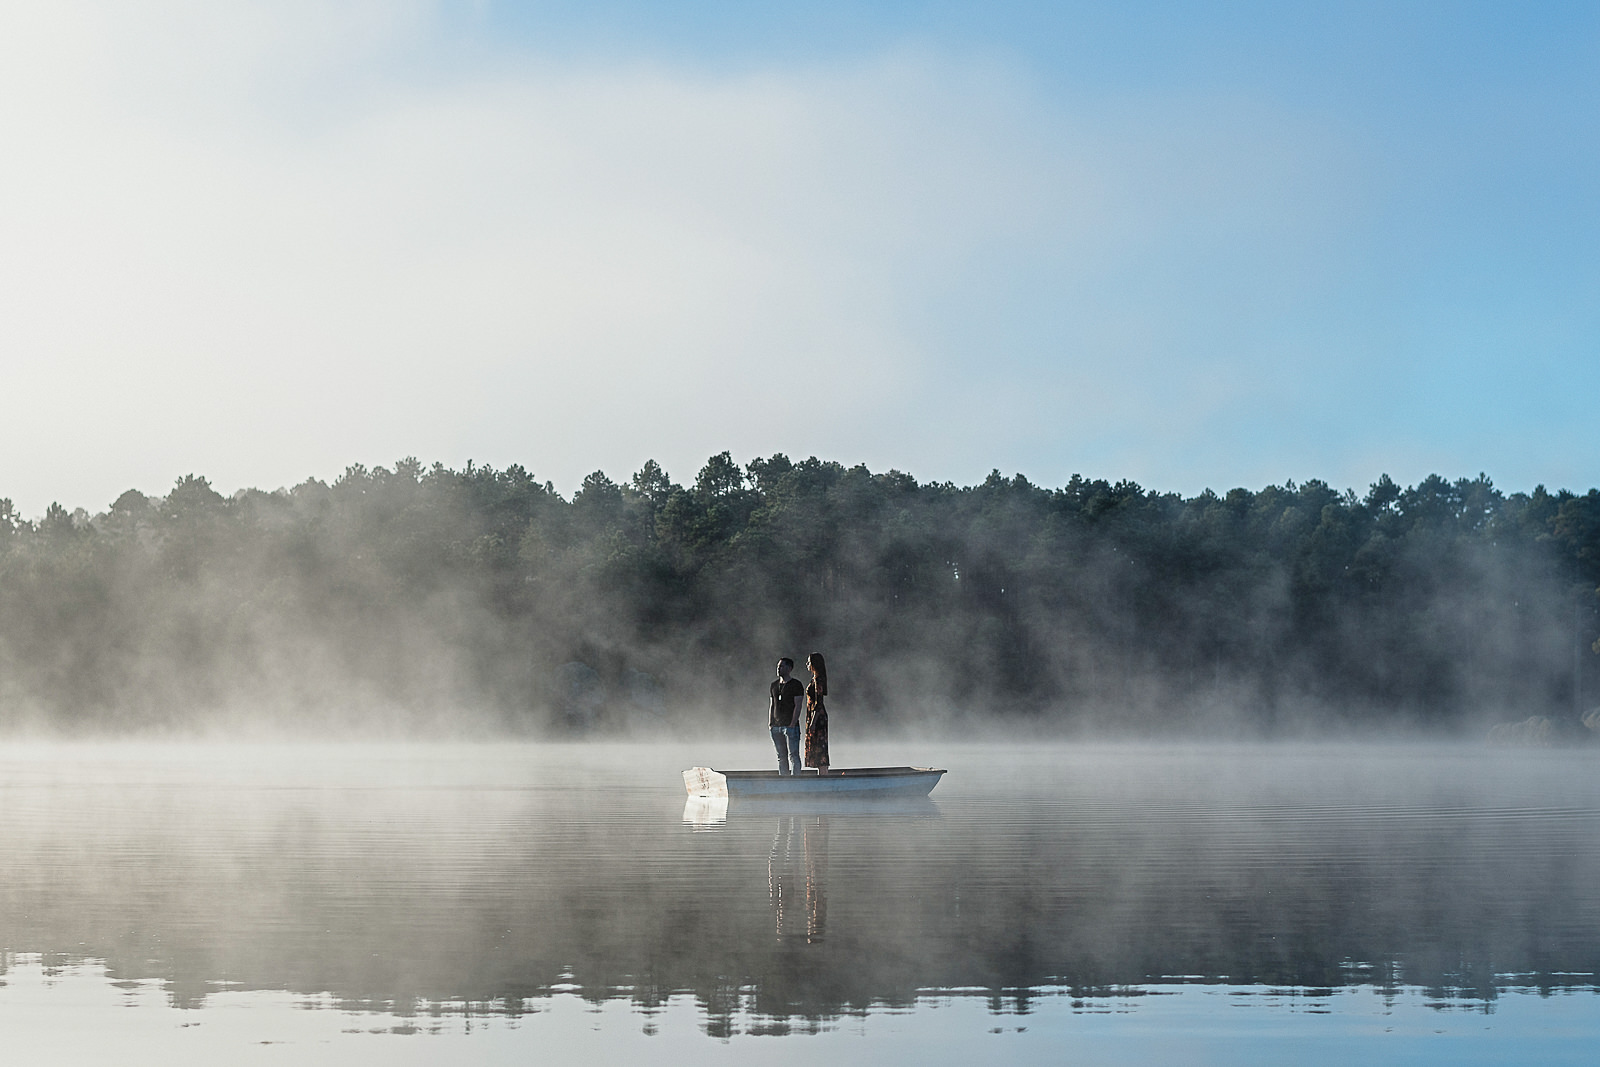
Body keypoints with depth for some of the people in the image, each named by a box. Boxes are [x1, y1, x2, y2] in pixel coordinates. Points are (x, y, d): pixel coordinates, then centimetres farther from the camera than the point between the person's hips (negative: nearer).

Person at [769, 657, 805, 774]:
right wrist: (770, 722, 9)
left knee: (793, 756, -9)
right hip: (776, 726, 6)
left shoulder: (795, 684, -3)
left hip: (790, 726, -6)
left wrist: (792, 724, -17)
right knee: (781, 757, 7)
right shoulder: (774, 684, 15)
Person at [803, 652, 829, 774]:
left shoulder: (818, 679, -14)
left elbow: (818, 703, -19)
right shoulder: (816, 678, 15)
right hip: (814, 716, 10)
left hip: (817, 717, -10)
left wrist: (813, 722, -22)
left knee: (819, 747, -9)